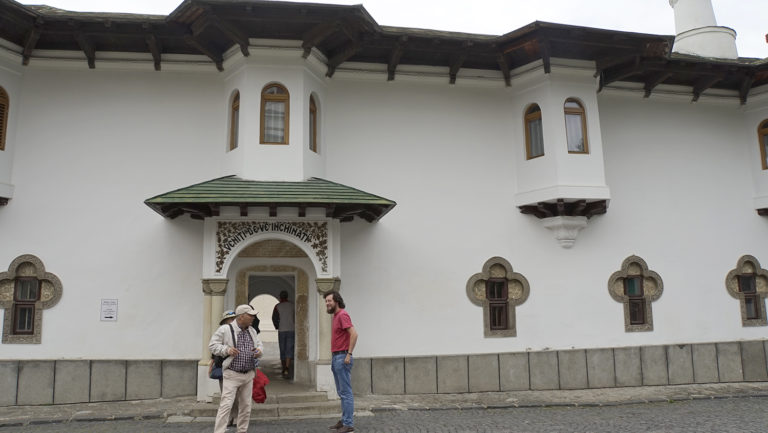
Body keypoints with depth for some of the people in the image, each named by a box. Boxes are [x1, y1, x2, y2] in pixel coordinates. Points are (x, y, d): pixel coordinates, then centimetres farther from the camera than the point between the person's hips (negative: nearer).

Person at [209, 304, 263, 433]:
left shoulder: (252, 331, 10)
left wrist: (259, 351, -5)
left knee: (245, 406, 12)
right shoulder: (225, 329, -9)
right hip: (232, 375, -6)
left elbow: (259, 345, 18)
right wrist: (226, 350, -21)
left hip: (249, 375, 6)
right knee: (226, 405, -11)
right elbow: (212, 345, -6)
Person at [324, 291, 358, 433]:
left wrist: (349, 354, -22)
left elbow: (354, 334, -22)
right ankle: (344, 420, 22)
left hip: (342, 358, -10)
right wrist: (333, 356, 18)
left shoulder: (342, 315, -13)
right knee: (341, 392, 14)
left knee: (346, 392, -6)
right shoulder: (335, 316, 17)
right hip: (335, 358, 10)